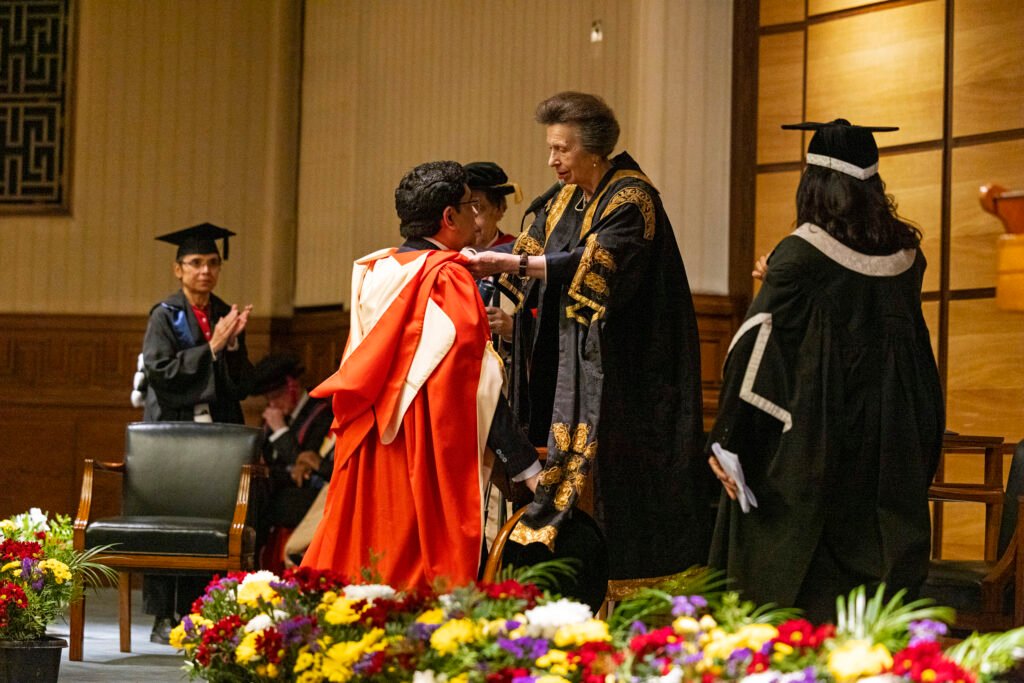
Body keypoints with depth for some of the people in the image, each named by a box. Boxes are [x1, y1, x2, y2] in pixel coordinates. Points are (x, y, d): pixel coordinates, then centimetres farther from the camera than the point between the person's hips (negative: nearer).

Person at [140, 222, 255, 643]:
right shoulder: (166, 316, 0)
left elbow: (243, 384, 10)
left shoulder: (226, 316, 13)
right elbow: (160, 371, -12)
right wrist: (211, 348, -12)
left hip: (218, 430, 4)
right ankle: (164, 617, -3)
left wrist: (234, 344, -6)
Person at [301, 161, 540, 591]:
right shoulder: (447, 278, -11)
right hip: (425, 457, -8)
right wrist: (527, 466, -16)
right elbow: (475, 384, -17)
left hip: (366, 457, 8)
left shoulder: (373, 272, 11)